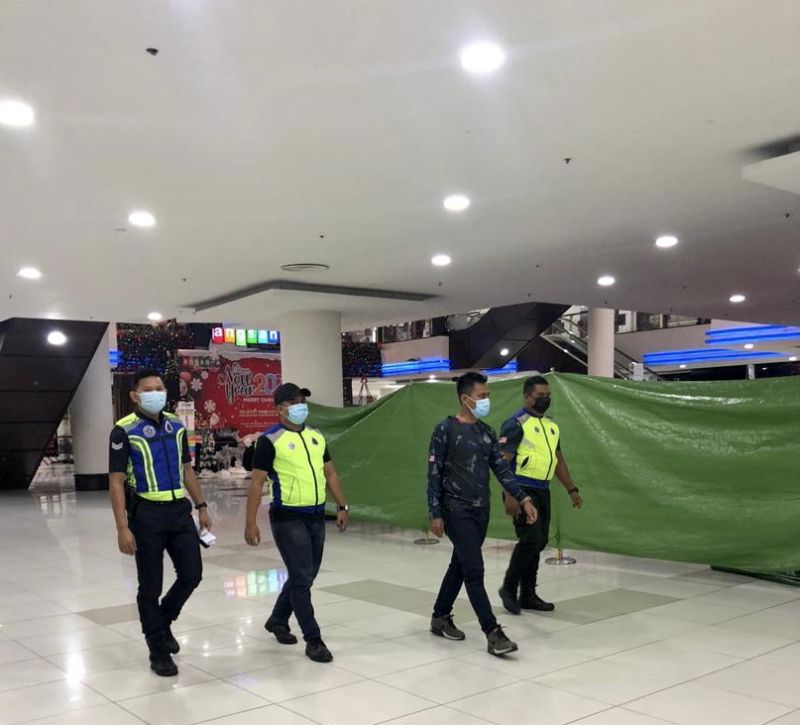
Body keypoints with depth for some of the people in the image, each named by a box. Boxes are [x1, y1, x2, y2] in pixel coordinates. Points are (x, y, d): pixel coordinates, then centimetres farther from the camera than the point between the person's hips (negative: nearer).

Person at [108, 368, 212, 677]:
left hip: (180, 511, 5)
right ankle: (158, 650, 20)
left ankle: (163, 621, 33)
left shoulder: (176, 426, 8)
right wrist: (122, 527, -16)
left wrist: (201, 506, 12)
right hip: (147, 514, -5)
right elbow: (116, 482, -11)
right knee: (150, 586, 5)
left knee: (192, 575, 5)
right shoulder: (124, 431, -9)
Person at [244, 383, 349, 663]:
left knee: (304, 577, 16)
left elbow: (330, 474, 17)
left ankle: (277, 620, 37)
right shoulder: (270, 440, -9)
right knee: (302, 578, -5)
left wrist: (342, 507, 11)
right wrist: (250, 522, -12)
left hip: (316, 517, 7)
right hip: (288, 519, -7)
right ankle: (313, 640, 5)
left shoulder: (316, 437, 10)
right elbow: (257, 483, -8)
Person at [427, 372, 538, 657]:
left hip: (481, 511, 7)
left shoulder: (486, 432, 9)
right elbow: (434, 474, -10)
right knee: (474, 571, -8)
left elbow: (502, 469, 9)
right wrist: (435, 514, -13)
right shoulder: (446, 430, -10)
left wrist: (523, 499, 0)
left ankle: (440, 618, 30)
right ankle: (493, 633, -6)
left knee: (460, 566, 15)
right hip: (457, 511, -7)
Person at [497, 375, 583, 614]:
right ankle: (508, 588, 4)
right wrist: (510, 496, -24)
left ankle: (528, 595, 20)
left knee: (539, 542, 10)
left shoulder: (551, 425, 14)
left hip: (542, 491, 8)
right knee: (531, 539, -13)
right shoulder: (515, 424, -10)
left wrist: (572, 489, 17)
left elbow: (558, 460, 22)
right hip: (522, 490, -8)